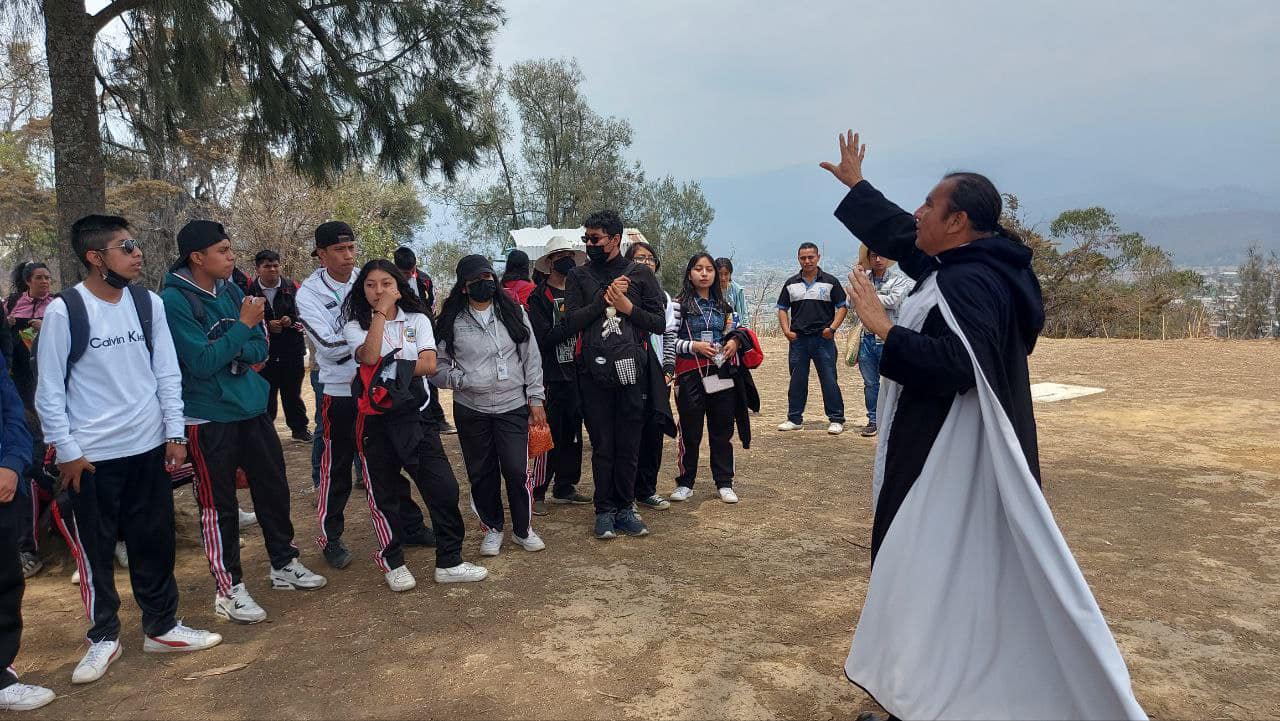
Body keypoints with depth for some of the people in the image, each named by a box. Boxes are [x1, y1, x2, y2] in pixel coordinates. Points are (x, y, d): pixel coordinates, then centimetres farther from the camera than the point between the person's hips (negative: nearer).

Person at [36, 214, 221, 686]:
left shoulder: (149, 303, 0)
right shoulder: (63, 311, -10)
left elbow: (167, 373, 4)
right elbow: (49, 389, -6)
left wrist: (174, 433, 0)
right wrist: (65, 450, -8)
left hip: (148, 447, 3)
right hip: (91, 454, -3)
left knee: (155, 541, 12)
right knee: (95, 549, 10)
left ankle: (162, 627, 27)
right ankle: (104, 636, 27)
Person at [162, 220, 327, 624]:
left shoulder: (232, 290, 5)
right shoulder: (174, 300, -14)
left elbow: (260, 349, 6)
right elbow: (202, 362, -20)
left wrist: (231, 353, -14)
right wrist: (243, 325, -17)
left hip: (252, 406, 7)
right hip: (208, 417, -6)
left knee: (273, 487, 14)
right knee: (218, 504, 4)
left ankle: (284, 565, 30)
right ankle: (228, 589, 17)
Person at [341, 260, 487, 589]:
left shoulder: (417, 320, 7)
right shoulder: (355, 326, 2)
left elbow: (429, 364, -7)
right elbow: (369, 357, -20)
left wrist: (393, 371, -17)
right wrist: (380, 313, -15)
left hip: (415, 416, 2)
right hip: (376, 420, -1)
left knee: (443, 487, -3)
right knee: (385, 495, 8)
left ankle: (449, 562, 10)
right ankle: (393, 564, 25)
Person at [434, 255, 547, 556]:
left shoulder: (514, 313, 3)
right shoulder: (452, 322, -1)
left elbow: (531, 357, 4)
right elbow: (439, 365, 2)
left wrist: (536, 399, 1)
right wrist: (463, 380, -16)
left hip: (513, 407, 0)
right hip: (470, 410, 1)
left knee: (517, 470, -3)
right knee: (482, 473, 10)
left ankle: (523, 529, 18)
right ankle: (492, 529, 29)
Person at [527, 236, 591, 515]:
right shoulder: (540, 296, -5)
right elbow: (544, 338, -15)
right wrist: (571, 323, -18)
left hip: (576, 374, 6)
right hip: (552, 377, -6)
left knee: (573, 435, 12)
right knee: (549, 437, -5)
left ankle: (565, 487, 23)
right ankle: (538, 493, 5)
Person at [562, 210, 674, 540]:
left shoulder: (640, 274, 6)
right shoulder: (579, 276, 8)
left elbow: (660, 323, 2)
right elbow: (572, 321, -3)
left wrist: (627, 306, -10)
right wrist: (604, 299, -10)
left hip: (632, 371, 0)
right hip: (594, 373, 0)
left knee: (629, 446, 7)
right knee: (602, 446, 6)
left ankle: (624, 506, 20)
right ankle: (604, 509, 18)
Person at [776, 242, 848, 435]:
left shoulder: (830, 281, 3)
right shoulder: (791, 284, 10)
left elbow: (842, 307, 4)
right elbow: (782, 309, 14)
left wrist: (832, 327, -11)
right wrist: (786, 330, -1)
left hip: (823, 339, -3)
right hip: (798, 339, 3)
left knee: (829, 380, -2)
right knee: (797, 381, 8)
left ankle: (836, 420, 5)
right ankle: (795, 419, 18)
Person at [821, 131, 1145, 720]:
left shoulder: (970, 283, -21)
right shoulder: (967, 266, 9)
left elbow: (956, 366, -33)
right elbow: (899, 235, 21)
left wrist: (884, 329, -27)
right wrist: (855, 184, 30)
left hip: (950, 456, -10)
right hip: (944, 447, 10)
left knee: (925, 568, 0)